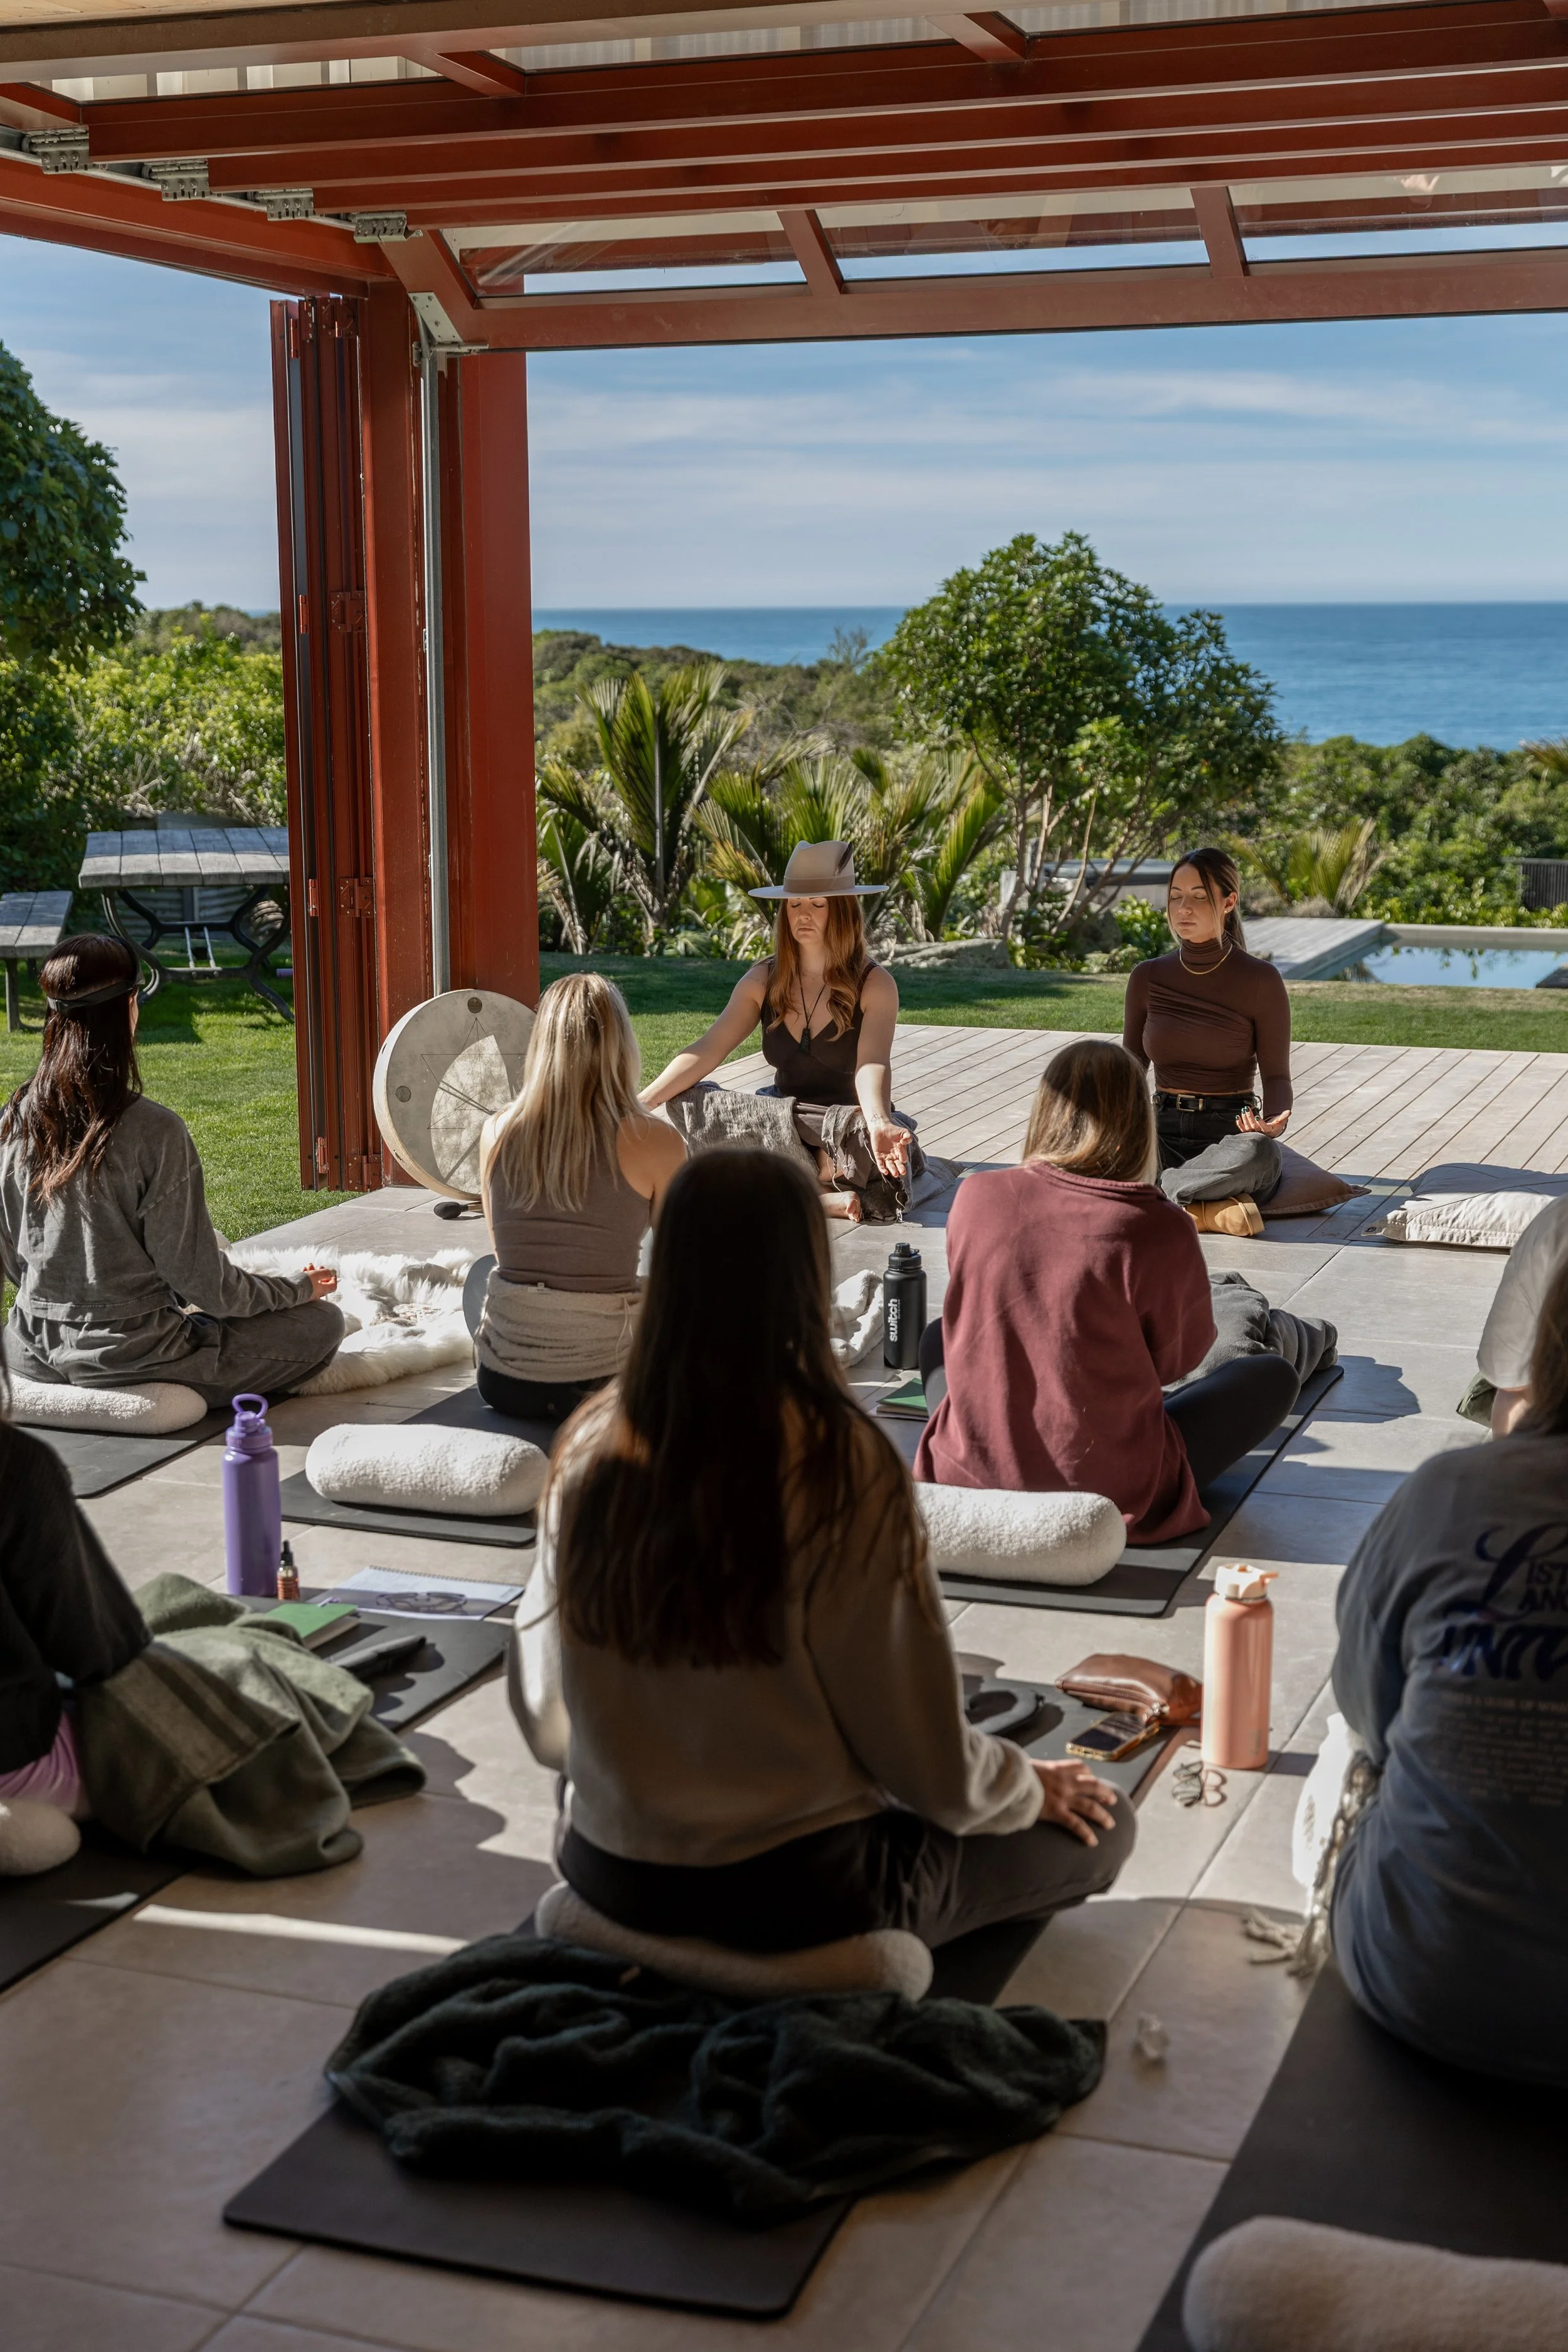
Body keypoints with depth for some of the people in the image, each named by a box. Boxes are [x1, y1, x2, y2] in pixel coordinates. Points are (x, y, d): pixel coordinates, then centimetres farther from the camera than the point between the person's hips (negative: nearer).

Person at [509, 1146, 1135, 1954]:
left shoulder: (589, 1449, -7)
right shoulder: (844, 1469, -21)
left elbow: (542, 1718, 4)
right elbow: (930, 1763, -15)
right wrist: (1030, 1788, 7)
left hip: (609, 1881, 6)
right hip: (794, 1892, -6)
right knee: (1100, 1825, 13)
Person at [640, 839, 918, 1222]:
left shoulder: (875, 985, -8)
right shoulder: (763, 981, 3)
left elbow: (872, 1066, -24)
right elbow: (707, 1051, -7)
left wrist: (878, 1124, -47)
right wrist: (640, 1103, -22)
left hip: (850, 1125, -4)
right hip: (783, 1125, 5)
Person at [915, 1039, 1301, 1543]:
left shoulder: (976, 1196, -8)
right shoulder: (1161, 1230, -17)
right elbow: (1181, 1359, -1)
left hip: (968, 1476, 3)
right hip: (1113, 1498, -3)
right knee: (1272, 1378, 16)